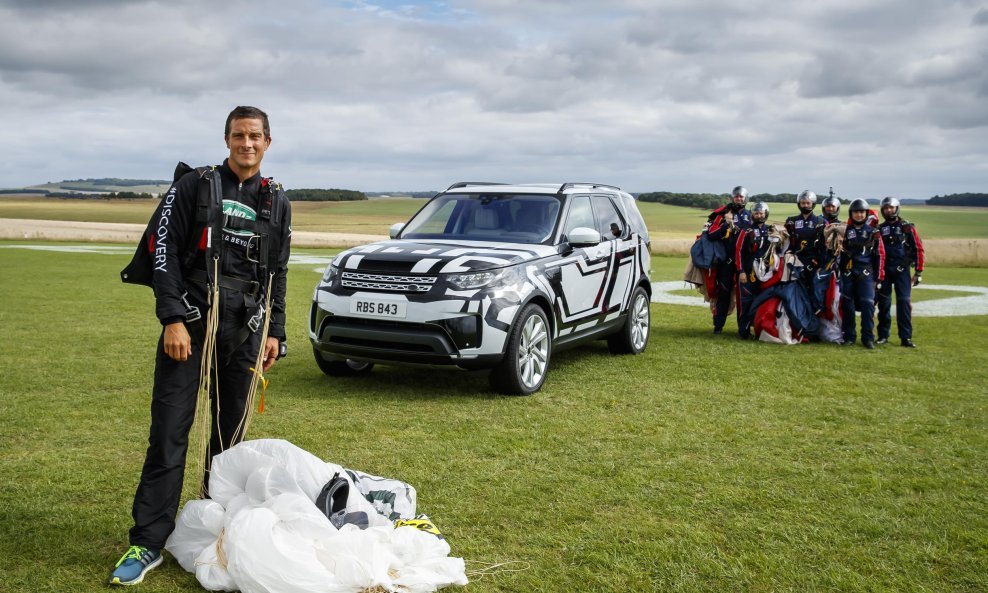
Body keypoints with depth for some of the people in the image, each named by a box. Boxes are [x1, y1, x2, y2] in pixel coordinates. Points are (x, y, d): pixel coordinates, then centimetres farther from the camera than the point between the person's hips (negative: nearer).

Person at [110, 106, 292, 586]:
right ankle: (147, 544, 0)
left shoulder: (276, 203, 13)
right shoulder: (193, 187, 2)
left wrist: (274, 331, 12)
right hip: (189, 325, -3)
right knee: (168, 434, -5)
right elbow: (164, 251, -4)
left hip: (244, 331, 4)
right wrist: (172, 319, -13)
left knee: (231, 434, 8)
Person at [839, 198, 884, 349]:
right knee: (847, 304, 3)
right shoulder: (844, 230, 9)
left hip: (866, 274, -2)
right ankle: (849, 336, 13)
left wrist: (879, 276, 2)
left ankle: (868, 338, -4)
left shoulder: (873, 232, 6)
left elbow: (880, 255, 6)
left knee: (867, 304, -9)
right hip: (847, 273, 2)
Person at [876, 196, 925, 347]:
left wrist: (919, 272, -4)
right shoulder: (879, 229, 10)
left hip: (901, 271, -2)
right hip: (883, 271, 2)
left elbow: (918, 249, 0)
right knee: (883, 303, 5)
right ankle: (883, 335, 14)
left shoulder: (907, 227, 2)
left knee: (904, 303, -6)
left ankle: (906, 338, -4)